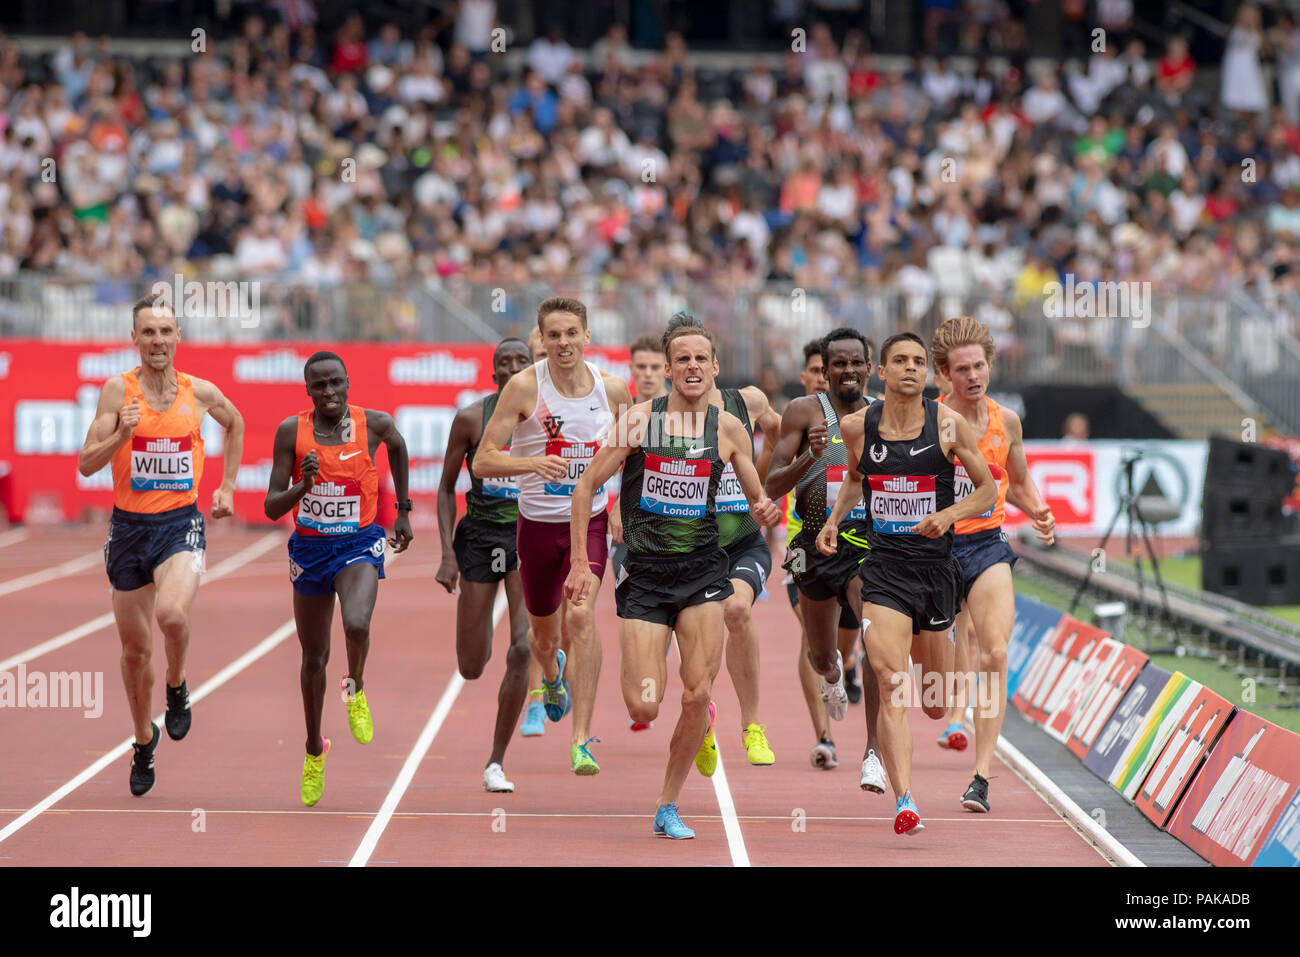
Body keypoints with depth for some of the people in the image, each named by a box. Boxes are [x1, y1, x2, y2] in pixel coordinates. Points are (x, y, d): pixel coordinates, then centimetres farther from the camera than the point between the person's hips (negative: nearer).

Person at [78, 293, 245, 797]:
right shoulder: (118, 390, -6)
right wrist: (122, 433, -25)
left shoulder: (201, 393, 0)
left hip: (181, 523, -1)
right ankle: (143, 741, 33)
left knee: (172, 613, -30)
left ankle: (177, 688, 2)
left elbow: (235, 424, 24)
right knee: (135, 648, 10)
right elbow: (86, 464, -8)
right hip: (129, 526, 1)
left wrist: (227, 486, 18)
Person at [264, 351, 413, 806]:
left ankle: (356, 690, 3)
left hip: (359, 545, -1)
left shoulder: (374, 424, -8)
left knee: (356, 624, -31)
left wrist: (403, 510, 21)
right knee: (314, 658, 12)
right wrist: (303, 486, -28)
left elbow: (398, 445, 18)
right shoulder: (292, 431, -9)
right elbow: (272, 508, -8)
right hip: (309, 547, 2)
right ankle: (314, 750, 34)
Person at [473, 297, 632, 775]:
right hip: (538, 524, 0)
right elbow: (482, 461, -14)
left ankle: (581, 742, -20)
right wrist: (532, 463, -31)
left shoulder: (612, 388, -3)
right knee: (544, 636, 16)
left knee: (580, 615, -23)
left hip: (590, 522, 0)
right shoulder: (524, 387, -12)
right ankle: (553, 676, 56)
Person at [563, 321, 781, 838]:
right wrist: (579, 562, -3)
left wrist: (765, 510, -13)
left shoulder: (728, 428, 3)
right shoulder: (638, 419, -2)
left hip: (701, 568, 1)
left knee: (697, 698, -9)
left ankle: (668, 806, 9)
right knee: (643, 709, -9)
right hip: (644, 572, -1)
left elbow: (759, 500, 12)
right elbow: (586, 486, 2)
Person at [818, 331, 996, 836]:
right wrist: (834, 520, 8)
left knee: (936, 706, 14)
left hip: (936, 565, 0)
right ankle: (904, 803, -23)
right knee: (890, 683, -20)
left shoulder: (948, 424, -5)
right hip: (884, 567, 0)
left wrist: (949, 514, -14)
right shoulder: (858, 426, 1)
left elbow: (988, 489, 3)